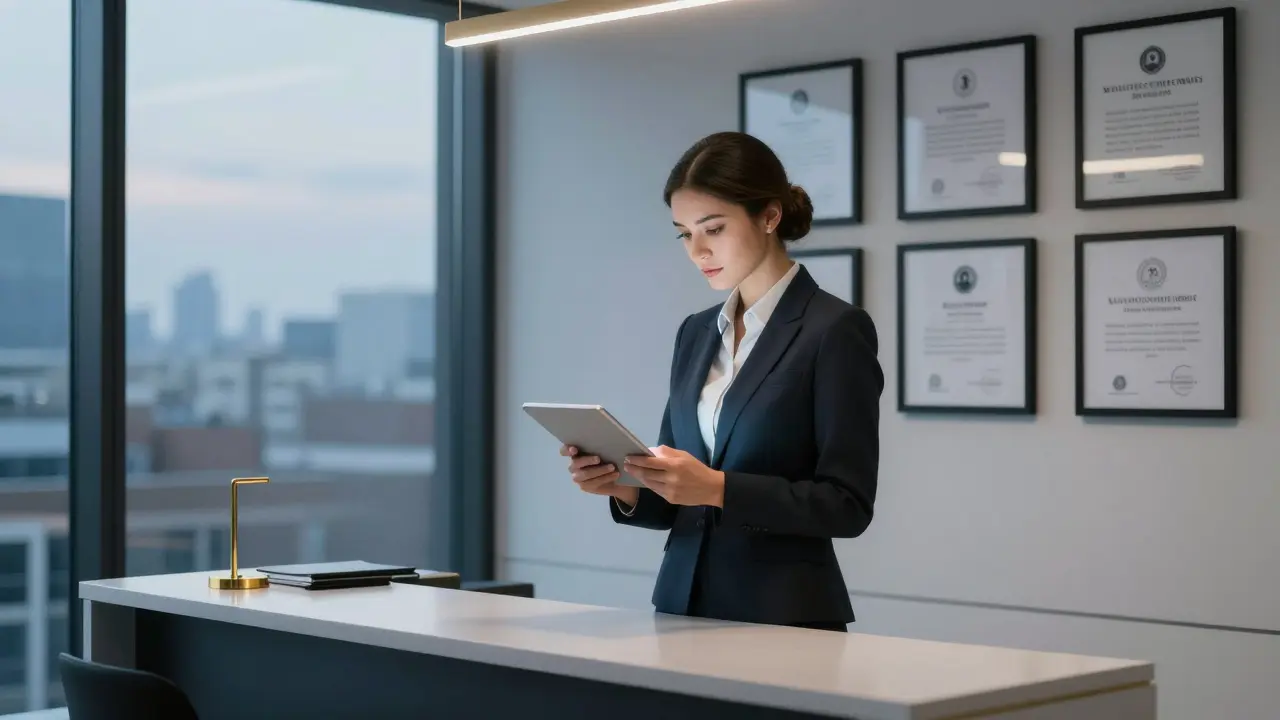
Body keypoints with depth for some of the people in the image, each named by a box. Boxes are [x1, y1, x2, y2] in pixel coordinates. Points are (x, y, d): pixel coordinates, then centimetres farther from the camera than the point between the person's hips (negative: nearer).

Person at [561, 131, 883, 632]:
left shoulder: (837, 329, -10)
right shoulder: (695, 333, 10)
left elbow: (848, 505, -14)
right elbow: (677, 502, 12)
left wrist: (717, 488, -24)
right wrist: (625, 488, -8)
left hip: (785, 617, -6)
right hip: (681, 604, 6)